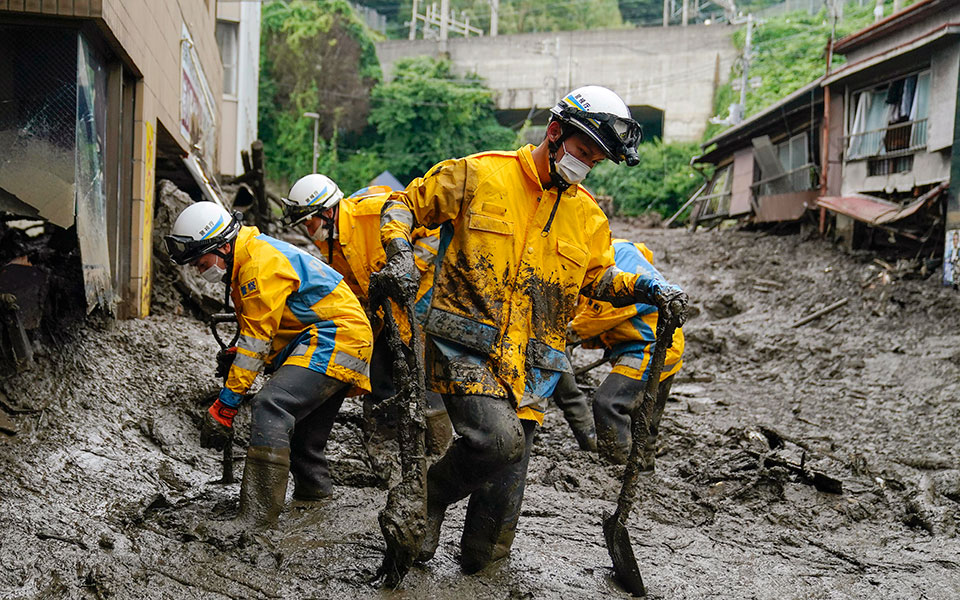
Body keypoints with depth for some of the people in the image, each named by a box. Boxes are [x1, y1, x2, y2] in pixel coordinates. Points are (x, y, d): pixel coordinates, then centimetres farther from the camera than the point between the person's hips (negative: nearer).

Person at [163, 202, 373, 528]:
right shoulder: (246, 262, 14)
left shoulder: (262, 264, -18)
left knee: (270, 406, -27)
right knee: (300, 443, 18)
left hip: (334, 339, -11)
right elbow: (254, 332, 22)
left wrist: (225, 404, -20)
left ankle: (256, 519, -32)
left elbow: (256, 341, -21)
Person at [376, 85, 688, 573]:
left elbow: (599, 277, 27)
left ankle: (479, 560, 31)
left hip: (530, 364, 5)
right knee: (498, 439, -27)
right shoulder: (477, 175, -2)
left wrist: (648, 288, 8)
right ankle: (428, 496, 2)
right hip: (465, 346, -5)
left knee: (505, 478, 6)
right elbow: (405, 204, 7)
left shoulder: (587, 215, 13)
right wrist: (400, 254, -11)